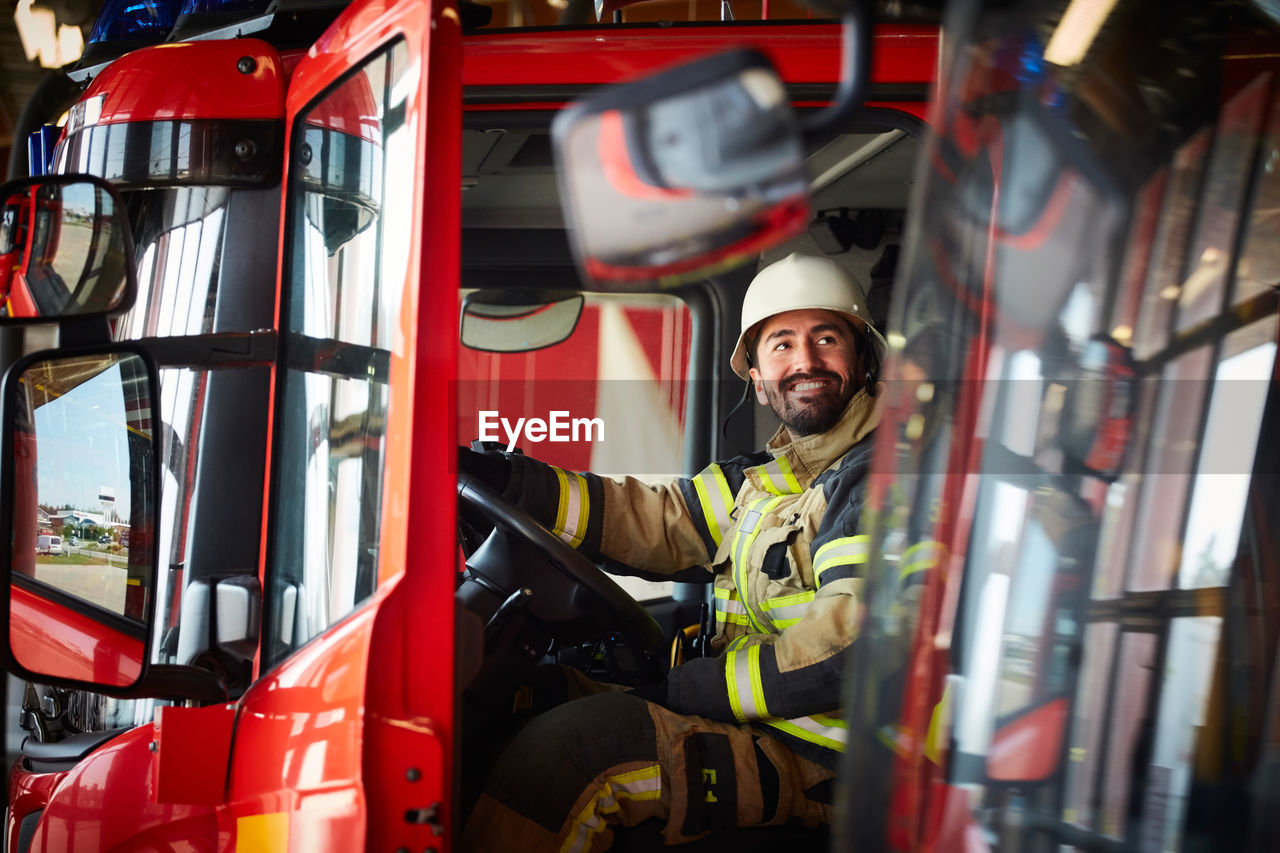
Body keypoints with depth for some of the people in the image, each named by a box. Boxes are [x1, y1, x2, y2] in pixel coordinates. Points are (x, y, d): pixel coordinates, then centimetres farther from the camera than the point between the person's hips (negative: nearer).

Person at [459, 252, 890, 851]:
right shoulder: (765, 479, 17)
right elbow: (653, 520, 9)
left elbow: (853, 646, -21)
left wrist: (681, 691, -18)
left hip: (818, 761, -9)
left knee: (574, 742, -24)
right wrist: (482, 474, -1)